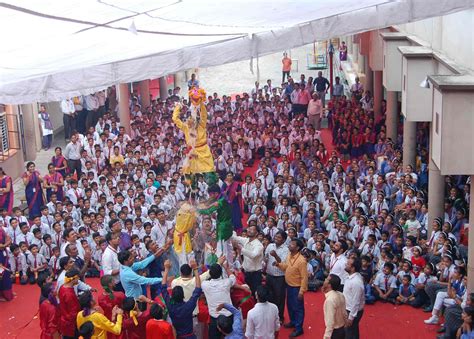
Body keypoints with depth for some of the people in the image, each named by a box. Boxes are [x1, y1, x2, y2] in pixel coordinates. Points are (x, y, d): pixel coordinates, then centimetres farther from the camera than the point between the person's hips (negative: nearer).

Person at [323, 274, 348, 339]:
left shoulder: (330, 299, -26)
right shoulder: (340, 295, 0)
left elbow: (330, 322, -26)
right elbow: (344, 314, 8)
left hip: (334, 332, -9)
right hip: (341, 330, 9)